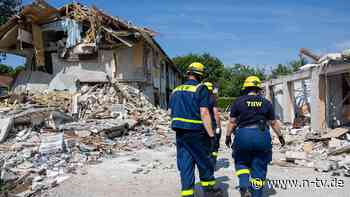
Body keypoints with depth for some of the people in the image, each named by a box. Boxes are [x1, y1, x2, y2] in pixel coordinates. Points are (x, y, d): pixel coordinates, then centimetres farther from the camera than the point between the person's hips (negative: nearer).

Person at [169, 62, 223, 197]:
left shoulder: (176, 90, 11)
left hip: (180, 133, 5)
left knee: (185, 164, 10)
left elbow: (171, 112, 13)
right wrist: (211, 134, -15)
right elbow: (204, 113, -16)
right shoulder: (201, 89, -9)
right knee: (204, 162, 12)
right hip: (196, 132, -5)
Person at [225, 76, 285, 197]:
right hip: (262, 135, 1)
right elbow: (273, 123, 13)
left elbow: (232, 122, 2)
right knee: (259, 168, 11)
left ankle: (244, 187, -1)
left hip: (243, 135, -1)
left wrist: (228, 136, 13)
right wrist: (280, 136, 26)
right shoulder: (266, 103, 8)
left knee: (241, 162, 19)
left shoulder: (238, 102, 3)